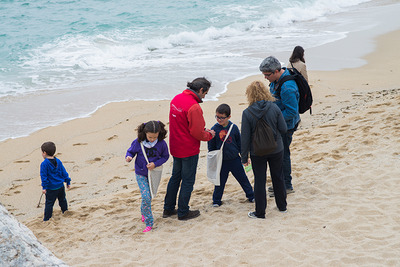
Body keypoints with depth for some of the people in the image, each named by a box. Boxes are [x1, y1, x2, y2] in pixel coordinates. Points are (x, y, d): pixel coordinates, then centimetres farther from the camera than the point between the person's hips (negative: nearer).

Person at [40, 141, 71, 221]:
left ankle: (47, 219, 3)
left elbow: (44, 176, -16)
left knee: (49, 203, 1)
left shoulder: (44, 164, -14)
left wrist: (44, 187, -14)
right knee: (62, 200, 23)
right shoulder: (58, 161, 4)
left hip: (51, 188, -6)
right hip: (60, 186, 6)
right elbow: (64, 173, 9)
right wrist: (68, 182, 16)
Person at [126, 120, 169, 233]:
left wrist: (155, 163, -18)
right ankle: (149, 222, -4)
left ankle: (144, 212, 46)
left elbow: (165, 156, -3)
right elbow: (131, 151, 0)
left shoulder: (161, 143, -14)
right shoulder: (138, 142, -16)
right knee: (146, 197, -13)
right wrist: (128, 157, -23)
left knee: (149, 197, 14)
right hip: (141, 174, -2)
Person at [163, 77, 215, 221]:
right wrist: (209, 135, -3)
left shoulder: (176, 98, 3)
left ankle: (168, 209, 29)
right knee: (188, 181, 6)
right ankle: (183, 212, 16)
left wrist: (202, 130, 10)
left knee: (175, 177, 21)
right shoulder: (194, 107, -25)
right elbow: (197, 133, -23)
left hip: (176, 147, 8)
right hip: (189, 150, -8)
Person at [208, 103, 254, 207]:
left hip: (235, 159, 1)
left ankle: (251, 195, 26)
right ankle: (216, 200, 22)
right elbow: (211, 147, 1)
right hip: (221, 161, -1)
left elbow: (240, 143, 6)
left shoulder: (234, 128, -5)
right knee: (220, 181, 8)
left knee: (242, 178, 11)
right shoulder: (214, 129, -8)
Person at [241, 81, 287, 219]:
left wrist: (244, 157, -1)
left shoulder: (247, 113, -15)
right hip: (276, 150, 2)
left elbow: (245, 137, -11)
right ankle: (282, 206, 31)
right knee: (278, 177, 18)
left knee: (259, 181, 8)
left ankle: (260, 212, 15)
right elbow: (283, 129, -6)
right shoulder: (274, 108, -10)